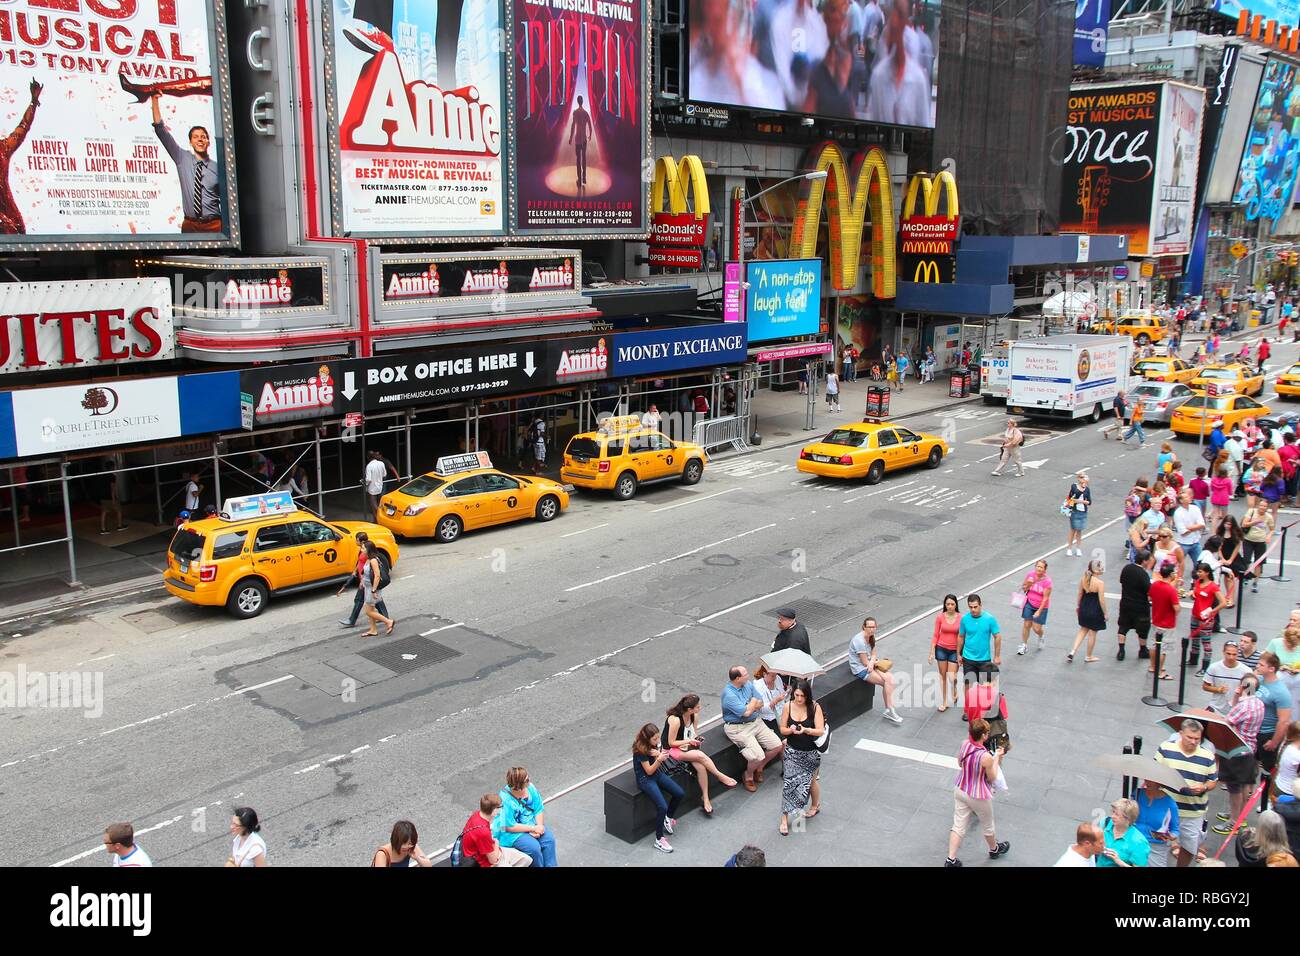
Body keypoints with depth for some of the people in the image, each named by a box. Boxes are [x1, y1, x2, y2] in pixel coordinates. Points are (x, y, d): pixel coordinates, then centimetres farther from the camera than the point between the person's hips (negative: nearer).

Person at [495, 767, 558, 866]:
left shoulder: (530, 787, -10)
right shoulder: (505, 801, -27)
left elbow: (539, 809, -1)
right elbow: (509, 826, -23)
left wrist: (539, 827, -18)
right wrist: (533, 828, -22)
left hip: (531, 823, 6)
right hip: (511, 832, -6)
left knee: (549, 839, -16)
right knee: (534, 847, -25)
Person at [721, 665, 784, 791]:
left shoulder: (748, 685, 4)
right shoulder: (728, 694, -22)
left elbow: (760, 704, 4)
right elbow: (746, 712, -24)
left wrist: (749, 708, -16)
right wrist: (753, 702, -6)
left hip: (755, 722, 8)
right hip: (738, 728, -8)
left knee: (777, 745, 0)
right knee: (758, 756, -21)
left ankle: (759, 768, 22)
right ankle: (749, 776, 10)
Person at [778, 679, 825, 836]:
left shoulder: (815, 707, -15)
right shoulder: (788, 707, -10)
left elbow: (820, 731, -17)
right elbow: (782, 729, -2)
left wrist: (805, 730, -33)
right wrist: (791, 730, -23)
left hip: (810, 753, -1)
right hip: (792, 752, 1)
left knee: (811, 781, 18)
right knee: (788, 783, -5)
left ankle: (816, 806, 46)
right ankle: (784, 818, 5)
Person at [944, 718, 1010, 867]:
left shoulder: (964, 744, -15)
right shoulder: (986, 757, -33)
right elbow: (992, 778, -16)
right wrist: (996, 759, -7)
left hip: (960, 791, 5)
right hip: (979, 797, -5)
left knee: (958, 826, 16)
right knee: (988, 826, 25)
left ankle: (951, 859, 20)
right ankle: (994, 849, 50)